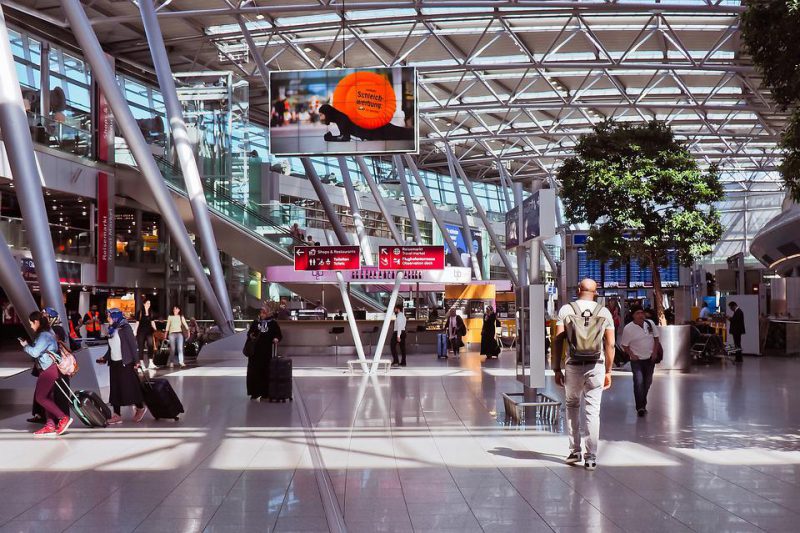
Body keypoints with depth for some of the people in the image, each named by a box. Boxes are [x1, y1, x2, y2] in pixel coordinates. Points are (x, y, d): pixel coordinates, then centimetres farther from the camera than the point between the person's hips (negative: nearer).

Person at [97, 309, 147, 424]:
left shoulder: (125, 328, -10)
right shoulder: (112, 330, 12)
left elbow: (133, 344, -12)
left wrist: (136, 361, -15)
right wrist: (105, 358, 8)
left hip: (125, 363, -8)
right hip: (114, 363, 8)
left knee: (128, 387, -2)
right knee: (115, 389, 5)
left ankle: (140, 407, 16)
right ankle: (117, 415, 8)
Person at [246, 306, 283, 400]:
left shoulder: (273, 323, 2)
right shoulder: (255, 322, 8)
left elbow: (279, 334, 3)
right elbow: (249, 333, 13)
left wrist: (276, 339, -17)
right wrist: (251, 336, -9)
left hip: (266, 351, -2)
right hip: (255, 350, 2)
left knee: (265, 372, 1)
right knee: (254, 372, 1)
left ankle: (265, 393, 9)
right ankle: (255, 392, 9)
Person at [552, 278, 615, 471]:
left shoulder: (566, 310, 0)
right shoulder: (604, 312, 4)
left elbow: (558, 341, -5)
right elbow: (610, 345, 2)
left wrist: (557, 369, 1)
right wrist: (608, 371, 9)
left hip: (573, 366, 0)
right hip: (596, 367, 0)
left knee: (572, 406, 18)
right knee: (593, 410, 3)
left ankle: (575, 450, 16)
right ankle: (591, 457, 1)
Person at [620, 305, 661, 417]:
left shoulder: (650, 323, -1)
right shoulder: (628, 328, -11)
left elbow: (656, 338, 8)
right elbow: (624, 345, -4)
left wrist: (655, 352, -2)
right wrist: (631, 355, -16)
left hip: (650, 358, 4)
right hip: (637, 360, -4)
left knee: (647, 382, 13)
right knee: (638, 382, -17)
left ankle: (643, 404, 30)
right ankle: (640, 407, -15)